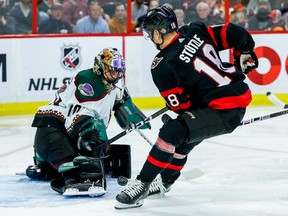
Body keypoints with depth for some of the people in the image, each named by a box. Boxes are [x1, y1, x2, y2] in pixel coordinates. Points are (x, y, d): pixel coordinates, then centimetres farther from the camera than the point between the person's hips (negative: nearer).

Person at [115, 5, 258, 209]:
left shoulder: (163, 67, -15)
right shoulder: (196, 31, 1)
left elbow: (180, 105, -9)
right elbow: (235, 34, 3)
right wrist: (245, 56, 20)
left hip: (222, 112, -9)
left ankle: (141, 186, -15)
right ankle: (165, 180, 40)